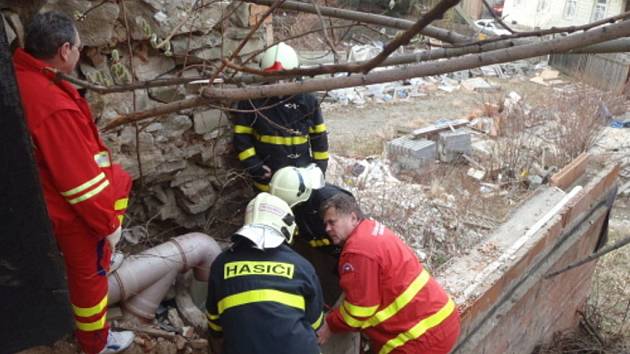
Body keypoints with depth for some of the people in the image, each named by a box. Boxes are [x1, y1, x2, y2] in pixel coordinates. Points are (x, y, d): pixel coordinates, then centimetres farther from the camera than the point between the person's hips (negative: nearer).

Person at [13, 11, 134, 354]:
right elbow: (80, 179, -31)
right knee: (89, 273, 12)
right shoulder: (53, 107, -37)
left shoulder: (22, 75, -8)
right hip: (71, 210, -9)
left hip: (50, 188, 9)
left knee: (120, 180, 29)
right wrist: (109, 223, -16)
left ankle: (103, 251, 39)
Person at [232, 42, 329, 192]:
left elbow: (319, 136, 4)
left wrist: (319, 170, 2)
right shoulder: (251, 101, -8)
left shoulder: (307, 101, -4)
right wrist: (254, 166, -12)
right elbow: (241, 137, -3)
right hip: (268, 177, -1)